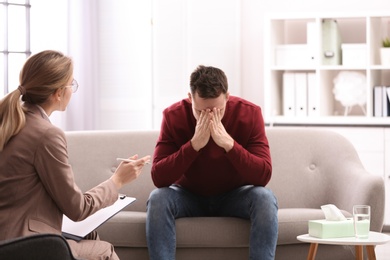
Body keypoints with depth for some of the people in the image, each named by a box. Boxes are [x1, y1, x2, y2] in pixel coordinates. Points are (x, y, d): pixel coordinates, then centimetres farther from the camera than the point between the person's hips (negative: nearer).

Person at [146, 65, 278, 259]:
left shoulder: (249, 113, -20)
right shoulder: (174, 116, -20)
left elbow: (264, 176, -26)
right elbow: (158, 178, -26)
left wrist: (228, 143, -38)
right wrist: (194, 145, -37)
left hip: (234, 196, 0)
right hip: (189, 195, 0)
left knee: (265, 198, -30)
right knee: (158, 199, -30)